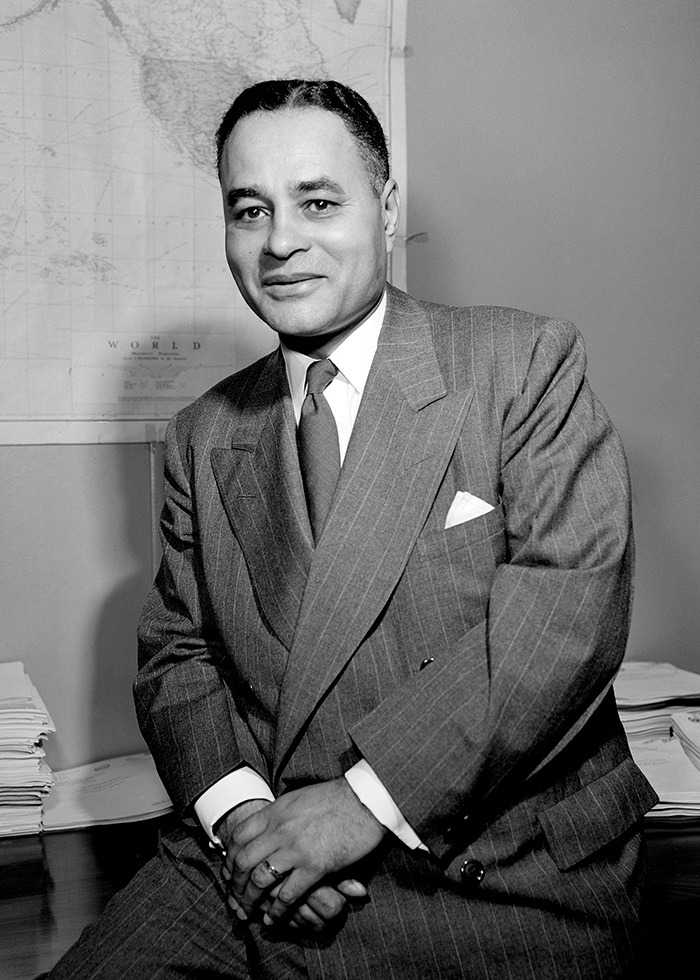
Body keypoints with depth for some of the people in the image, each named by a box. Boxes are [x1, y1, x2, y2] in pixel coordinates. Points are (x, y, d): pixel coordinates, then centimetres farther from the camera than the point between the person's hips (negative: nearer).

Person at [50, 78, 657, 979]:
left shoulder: (526, 363, -3)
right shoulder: (204, 437, 11)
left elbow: (572, 601, -14)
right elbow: (176, 651, 10)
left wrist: (364, 800, -18)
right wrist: (236, 809, -10)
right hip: (252, 871, 3)